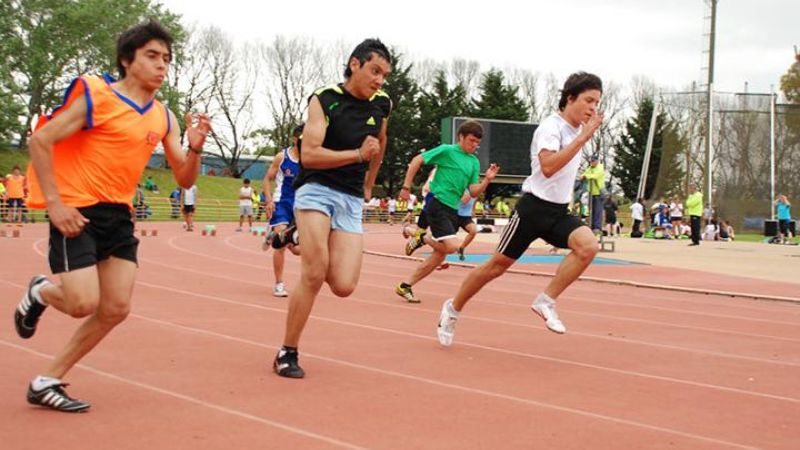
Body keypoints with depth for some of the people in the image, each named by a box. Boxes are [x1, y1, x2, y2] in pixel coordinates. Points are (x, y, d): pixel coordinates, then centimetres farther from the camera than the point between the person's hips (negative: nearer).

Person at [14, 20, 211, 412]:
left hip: (118, 216, 7)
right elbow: (40, 140, -13)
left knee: (115, 310, 1)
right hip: (76, 212, -7)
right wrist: (55, 204, -18)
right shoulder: (97, 95, -11)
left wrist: (195, 147, -11)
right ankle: (39, 293, 21)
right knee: (83, 303, -16)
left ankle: (46, 382, 13)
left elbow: (184, 179, 11)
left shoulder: (163, 117, 8)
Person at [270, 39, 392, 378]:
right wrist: (357, 154, -24)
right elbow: (309, 154, -17)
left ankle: (302, 238, 21)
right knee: (314, 276, -19)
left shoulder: (381, 104, 8)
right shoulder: (324, 99, -7)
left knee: (344, 286, -9)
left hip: (351, 200, 5)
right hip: (316, 189, -5)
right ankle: (287, 353, -2)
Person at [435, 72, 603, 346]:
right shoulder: (551, 127, -15)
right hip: (534, 207, -7)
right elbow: (548, 167, -34)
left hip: (559, 211, 7)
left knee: (588, 246, -22)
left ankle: (546, 302, -14)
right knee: (498, 265, 2)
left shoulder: (578, 130, 11)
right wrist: (583, 138, -33)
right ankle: (453, 308, 23)